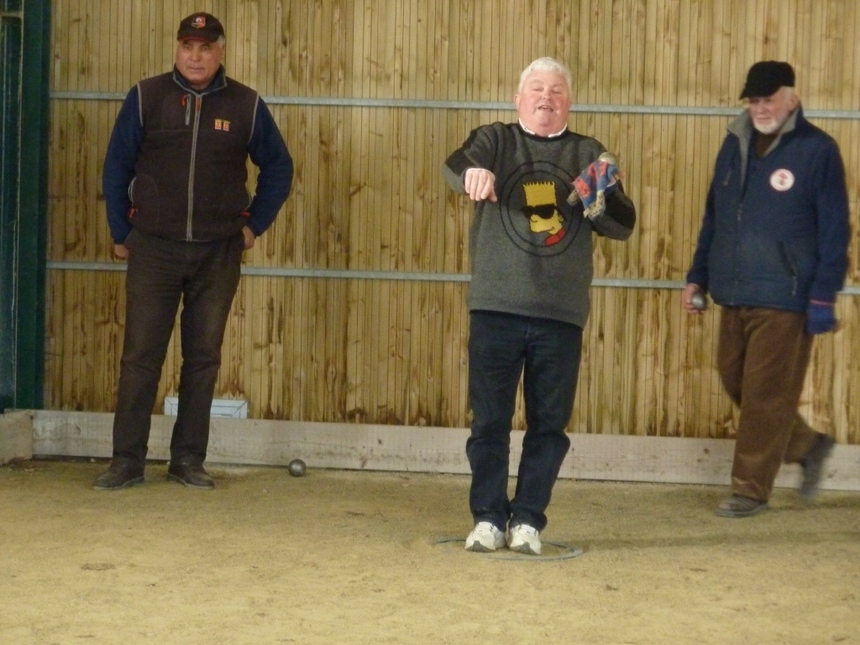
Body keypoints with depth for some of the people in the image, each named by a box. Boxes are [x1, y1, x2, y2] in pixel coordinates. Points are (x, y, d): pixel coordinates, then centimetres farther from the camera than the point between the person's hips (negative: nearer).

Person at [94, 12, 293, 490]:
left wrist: (255, 224, 8)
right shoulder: (146, 99, 0)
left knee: (204, 357, 6)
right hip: (153, 249, -1)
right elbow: (117, 168, 6)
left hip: (218, 253, 1)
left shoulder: (246, 105, 2)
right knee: (141, 355, -2)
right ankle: (127, 460, 4)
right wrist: (121, 234, 5)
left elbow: (279, 168, 13)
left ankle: (190, 459, 14)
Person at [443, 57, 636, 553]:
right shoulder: (496, 141, 7)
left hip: (562, 313, 2)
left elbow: (624, 225, 8)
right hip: (496, 307, -1)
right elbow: (456, 164, -15)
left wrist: (599, 202, -15)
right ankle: (488, 518, 10)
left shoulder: (589, 155, 13)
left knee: (550, 423, 4)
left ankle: (527, 520, 13)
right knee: (490, 419, 1)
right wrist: (473, 172, -39)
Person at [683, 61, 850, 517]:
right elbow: (713, 217, 19)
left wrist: (823, 295, -12)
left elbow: (835, 230, -7)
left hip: (785, 300, -7)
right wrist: (698, 276, 15)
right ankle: (808, 447, 30)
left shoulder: (817, 150, -6)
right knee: (735, 382, 13)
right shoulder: (735, 145, 12)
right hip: (734, 295, 7)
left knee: (766, 397, -2)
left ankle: (750, 489, 9)